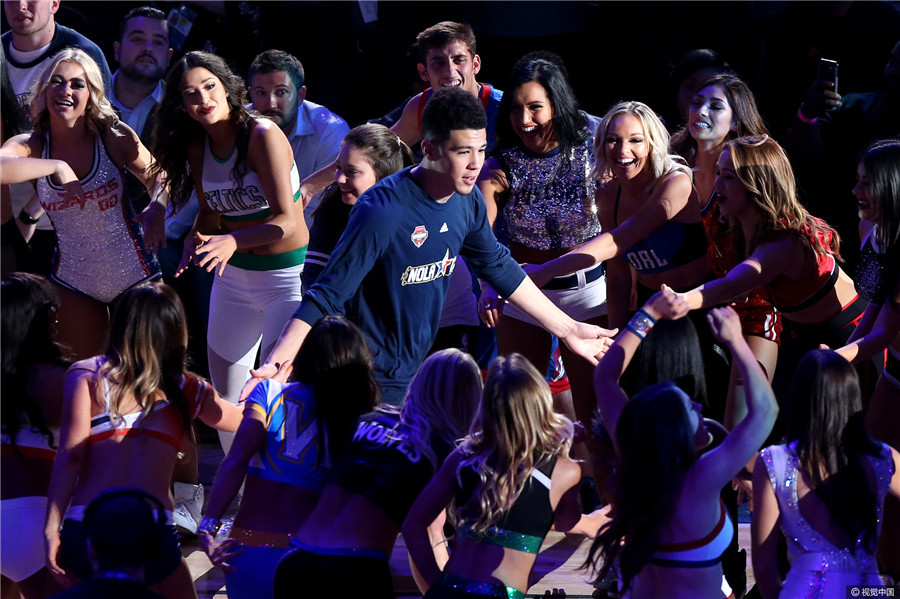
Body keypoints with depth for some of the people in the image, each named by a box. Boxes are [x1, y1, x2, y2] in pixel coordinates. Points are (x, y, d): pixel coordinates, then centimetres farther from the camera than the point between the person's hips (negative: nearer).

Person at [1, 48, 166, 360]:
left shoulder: (114, 136, -11)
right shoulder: (31, 145, -8)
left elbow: (158, 177, -2)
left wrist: (157, 209, -23)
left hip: (133, 274, -1)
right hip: (74, 282, 2)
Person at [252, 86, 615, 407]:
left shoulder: (467, 200, -1)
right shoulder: (382, 211, -24)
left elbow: (498, 267, 15)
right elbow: (327, 297, -22)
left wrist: (567, 329, 20)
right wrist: (275, 366, -32)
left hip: (418, 370, 7)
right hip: (371, 384, -7)